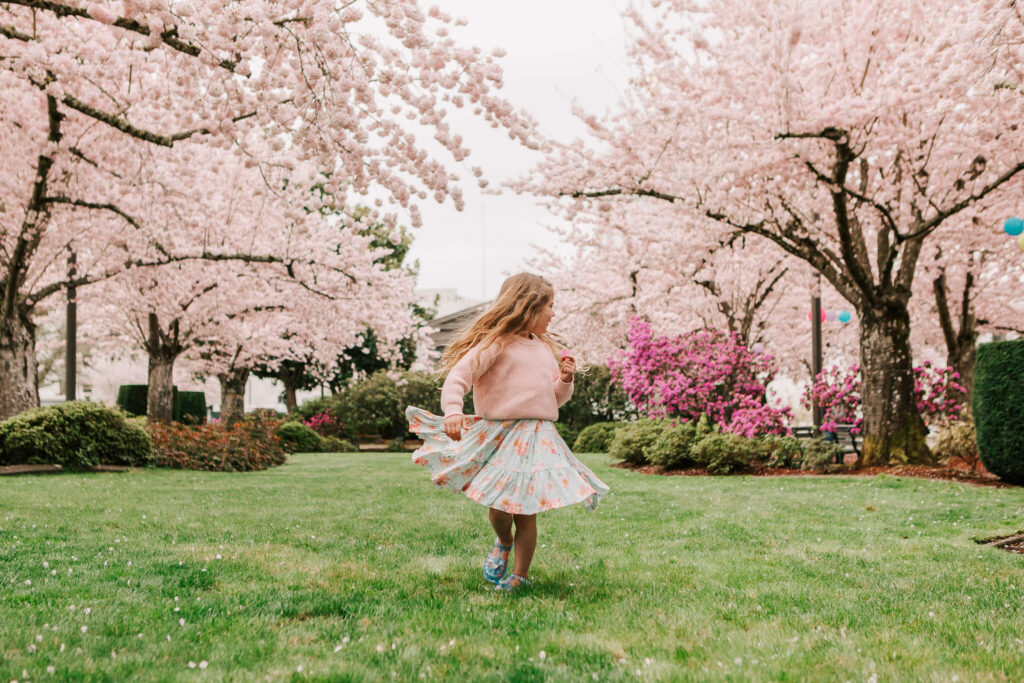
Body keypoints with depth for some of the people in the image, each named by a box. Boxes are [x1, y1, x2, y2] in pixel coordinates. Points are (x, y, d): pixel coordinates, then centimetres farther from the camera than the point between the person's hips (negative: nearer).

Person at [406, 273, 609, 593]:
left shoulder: (546, 349, 18)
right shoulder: (496, 344, -5)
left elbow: (556, 398, 26)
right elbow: (458, 377, -13)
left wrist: (565, 380, 6)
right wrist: (452, 410, -29)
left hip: (538, 439, 5)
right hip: (500, 435, -5)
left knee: (525, 512, 2)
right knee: (498, 508, -4)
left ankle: (520, 575, 16)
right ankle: (503, 541, 30)